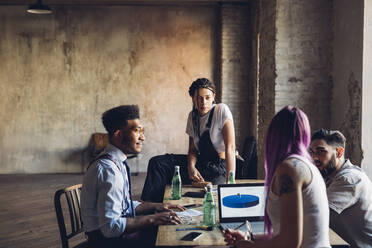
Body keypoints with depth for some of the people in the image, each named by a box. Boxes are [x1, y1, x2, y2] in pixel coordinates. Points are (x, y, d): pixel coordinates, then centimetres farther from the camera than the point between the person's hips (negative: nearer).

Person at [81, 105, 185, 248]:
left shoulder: (117, 162, 6)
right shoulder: (108, 169, -24)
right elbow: (110, 226, -28)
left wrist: (156, 207, 4)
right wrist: (153, 219, -25)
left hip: (115, 231, 9)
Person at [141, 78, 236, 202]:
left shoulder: (221, 110, -15)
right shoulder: (193, 116, 5)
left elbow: (230, 148, -20)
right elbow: (192, 149, 7)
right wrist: (191, 167, -17)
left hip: (218, 168, -6)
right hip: (200, 163, 6)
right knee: (157, 162, -7)